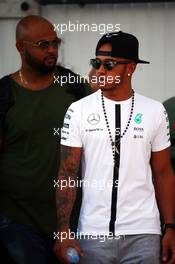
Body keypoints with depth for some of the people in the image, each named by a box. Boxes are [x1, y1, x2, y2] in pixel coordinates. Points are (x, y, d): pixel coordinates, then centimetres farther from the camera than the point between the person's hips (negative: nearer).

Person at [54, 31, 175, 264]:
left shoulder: (155, 112, 2)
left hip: (143, 234, 1)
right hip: (93, 234, 0)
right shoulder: (78, 111, -1)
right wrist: (63, 230, -9)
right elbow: (68, 174, -2)